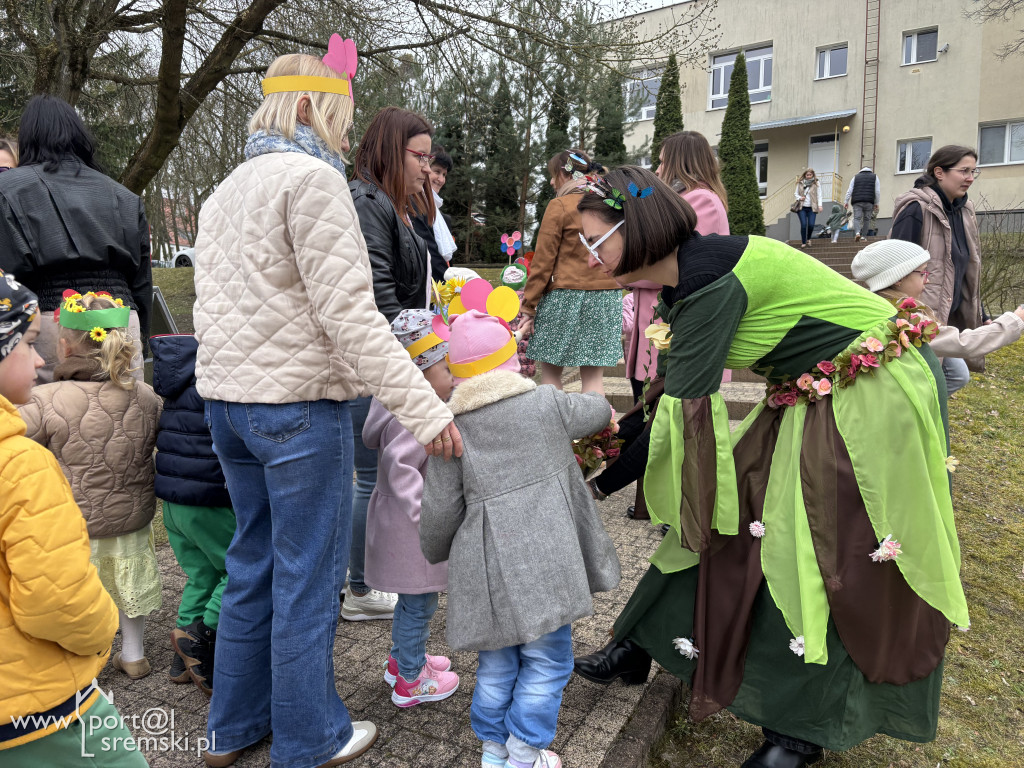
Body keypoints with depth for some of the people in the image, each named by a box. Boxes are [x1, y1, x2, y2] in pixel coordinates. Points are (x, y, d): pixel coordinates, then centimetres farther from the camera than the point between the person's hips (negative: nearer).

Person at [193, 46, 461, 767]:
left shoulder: (224, 192, 17)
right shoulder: (312, 178, -12)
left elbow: (207, 310, 19)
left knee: (254, 562, 19)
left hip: (227, 400, 9)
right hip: (298, 403, -9)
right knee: (309, 577, 4)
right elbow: (348, 315, -21)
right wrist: (424, 408, -21)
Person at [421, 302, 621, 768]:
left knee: (496, 664, 20)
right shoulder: (549, 403, 2)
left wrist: (435, 551, 21)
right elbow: (598, 413, 21)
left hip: (485, 568, 2)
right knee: (546, 661, 14)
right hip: (546, 561, -2)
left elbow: (441, 509, 1)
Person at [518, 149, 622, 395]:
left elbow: (543, 262, -7)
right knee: (593, 376, 6)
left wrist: (529, 307, -4)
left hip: (565, 296, -5)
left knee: (550, 371, 5)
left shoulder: (559, 206, -6)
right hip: (607, 296, 5)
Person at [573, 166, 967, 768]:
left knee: (827, 563, 0)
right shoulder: (683, 276, 1)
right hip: (812, 398, 8)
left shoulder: (710, 277, -27)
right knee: (727, 511, 7)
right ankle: (639, 649, 18)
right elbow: (679, 395, 4)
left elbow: (682, 409, -26)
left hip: (876, 396, -8)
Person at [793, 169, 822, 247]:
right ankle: (803, 242, 4)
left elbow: (819, 195, 2)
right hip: (802, 207, 0)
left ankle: (808, 239, 19)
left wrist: (819, 205, -9)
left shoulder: (816, 184, 5)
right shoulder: (800, 183, 8)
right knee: (803, 224, -9)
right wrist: (799, 198, -7)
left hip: (812, 208, 0)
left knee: (811, 225, -9)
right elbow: (795, 193, 15)